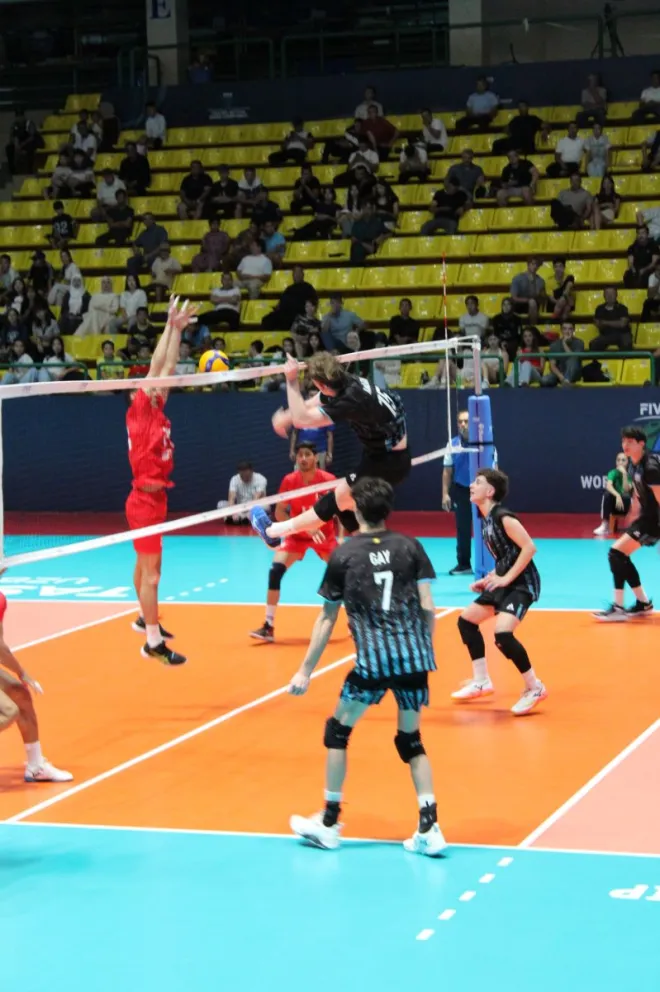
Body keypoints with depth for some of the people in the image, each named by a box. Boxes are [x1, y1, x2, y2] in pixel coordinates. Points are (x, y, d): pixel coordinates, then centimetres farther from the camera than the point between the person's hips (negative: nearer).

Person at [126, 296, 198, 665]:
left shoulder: (157, 410, 8)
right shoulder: (138, 412, -12)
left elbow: (168, 367, 9)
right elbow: (155, 367, -17)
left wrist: (178, 330, 4)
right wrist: (171, 326, -17)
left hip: (155, 499, 9)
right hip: (145, 500, -9)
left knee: (146, 566, 24)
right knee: (151, 574, -7)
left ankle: (146, 619, 39)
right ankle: (154, 642, -5)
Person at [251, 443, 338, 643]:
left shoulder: (329, 480, -18)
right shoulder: (289, 481, -15)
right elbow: (279, 513, -11)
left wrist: (341, 537, -20)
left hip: (324, 535, 0)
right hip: (297, 535, 0)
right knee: (275, 570, -19)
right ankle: (268, 627, -14)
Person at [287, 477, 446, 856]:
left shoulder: (344, 555, 3)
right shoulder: (409, 547, 7)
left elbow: (327, 619, 5)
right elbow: (428, 608, 3)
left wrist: (306, 671, 12)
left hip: (373, 660, -3)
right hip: (414, 656, 3)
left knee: (338, 731, 15)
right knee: (410, 739, 16)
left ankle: (329, 823, 18)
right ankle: (429, 828, 4)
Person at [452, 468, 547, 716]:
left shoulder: (503, 517, -19)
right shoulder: (485, 519, 9)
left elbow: (529, 547, -25)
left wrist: (506, 578, -22)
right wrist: (489, 579, 9)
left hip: (522, 583, -10)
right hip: (505, 582, 10)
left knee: (502, 634, -27)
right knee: (466, 620, 16)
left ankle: (534, 688, -11)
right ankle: (481, 682, 25)